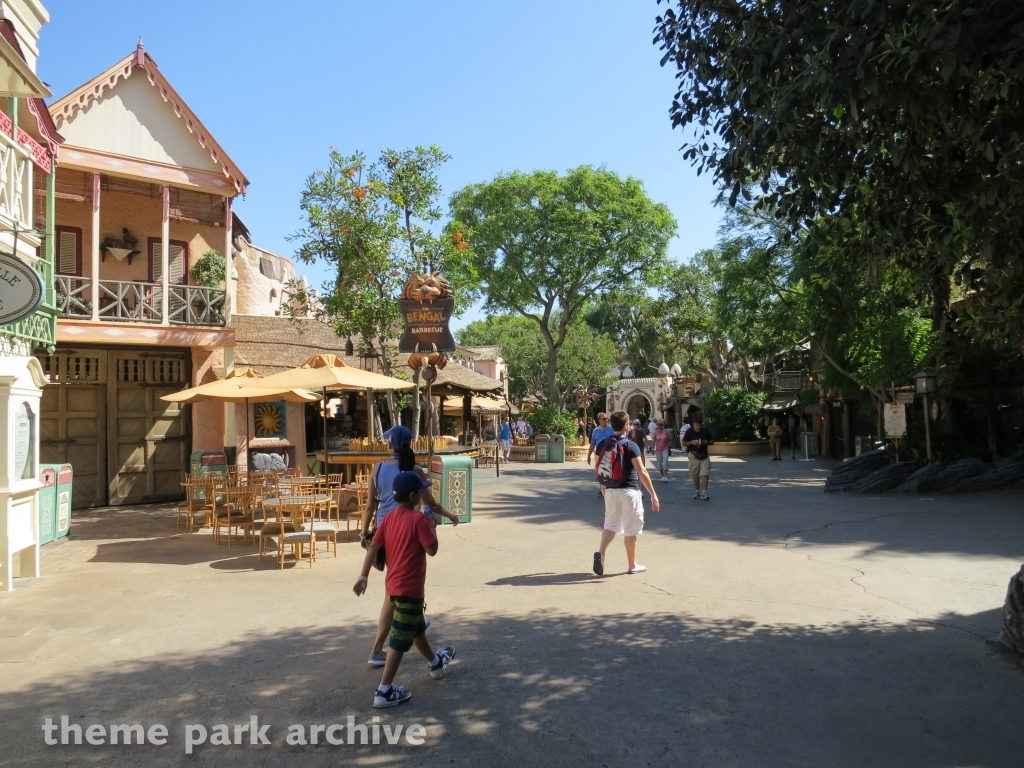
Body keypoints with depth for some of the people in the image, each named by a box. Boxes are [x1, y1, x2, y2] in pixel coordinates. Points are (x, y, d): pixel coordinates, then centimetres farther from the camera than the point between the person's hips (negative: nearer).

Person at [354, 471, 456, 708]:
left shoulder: (390, 517, 4)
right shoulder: (418, 519, -17)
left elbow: (373, 546, 2)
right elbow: (432, 550, -16)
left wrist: (363, 576, 5)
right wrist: (431, 527, -1)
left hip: (394, 584, 9)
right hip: (409, 587, -9)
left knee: (417, 627, 26)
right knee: (401, 638, -1)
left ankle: (435, 662, 46)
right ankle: (385, 691, 2)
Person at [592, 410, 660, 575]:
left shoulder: (602, 444, 3)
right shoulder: (631, 446, -13)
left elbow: (597, 469, 10)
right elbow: (642, 472, -17)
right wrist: (653, 494, -14)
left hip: (611, 491, 5)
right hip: (629, 492, -4)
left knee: (610, 525, 16)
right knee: (630, 530, 9)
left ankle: (600, 553, -7)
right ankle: (632, 566, 21)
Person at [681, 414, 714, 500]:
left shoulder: (706, 431, -2)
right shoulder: (689, 431, -5)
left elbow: (712, 441, 8)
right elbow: (684, 443, -2)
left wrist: (707, 442, -15)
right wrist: (692, 442, -20)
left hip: (704, 455, 0)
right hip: (693, 455, 0)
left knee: (705, 474, -11)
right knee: (695, 475, 11)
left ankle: (704, 492, -11)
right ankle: (697, 491, 25)